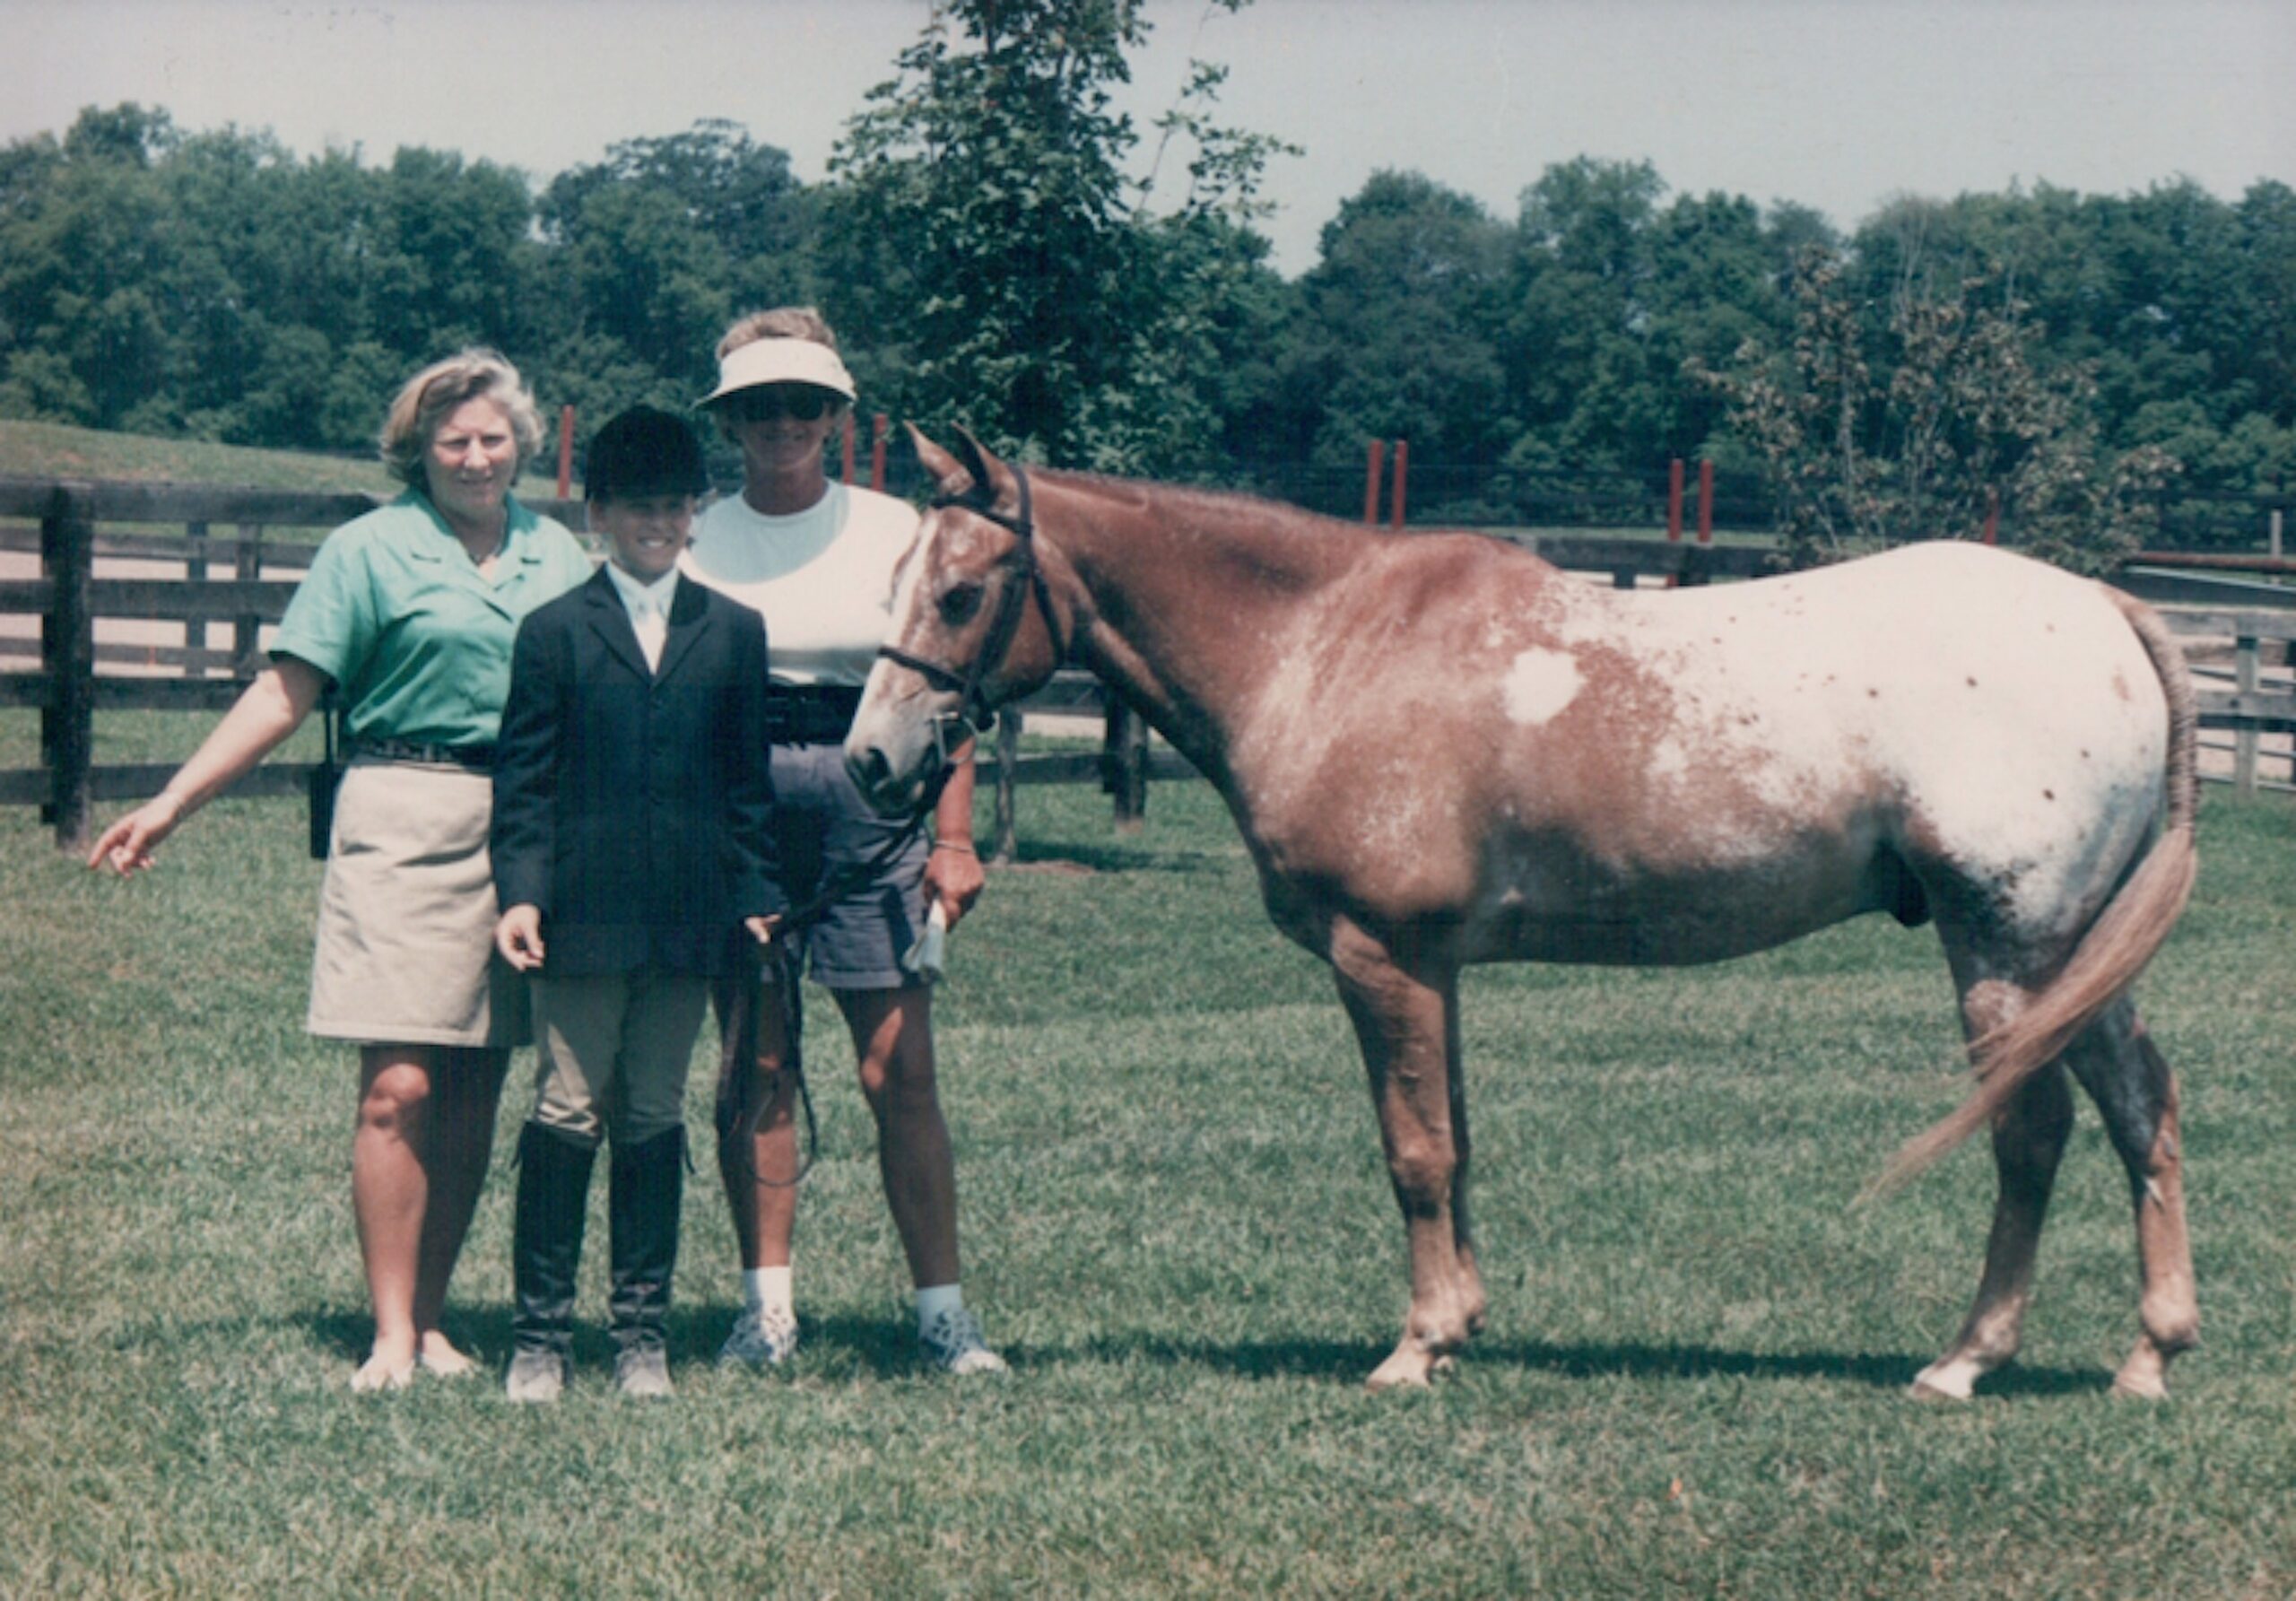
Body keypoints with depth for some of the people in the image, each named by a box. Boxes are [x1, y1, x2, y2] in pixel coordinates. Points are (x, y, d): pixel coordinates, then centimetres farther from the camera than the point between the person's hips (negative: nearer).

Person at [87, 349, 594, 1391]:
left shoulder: (559, 556, 14)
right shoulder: (371, 550, 3)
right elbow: (286, 691, 0)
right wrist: (172, 805, -7)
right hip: (407, 820, -4)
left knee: (475, 1093, 5)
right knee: (399, 1087, -10)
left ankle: (430, 1317, 13)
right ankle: (391, 1335, -6)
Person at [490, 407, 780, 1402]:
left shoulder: (733, 632, 10)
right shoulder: (553, 633, 3)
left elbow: (748, 780, 12)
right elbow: (524, 782, 1)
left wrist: (757, 895, 7)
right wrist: (520, 893, -8)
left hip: (687, 916, 2)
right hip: (582, 915, -2)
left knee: (655, 1120, 7)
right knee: (565, 1115, -1)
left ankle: (642, 1330, 13)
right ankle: (539, 1331, 4)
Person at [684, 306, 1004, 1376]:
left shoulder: (893, 534, 5)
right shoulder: (697, 543, 6)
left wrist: (953, 841, -2)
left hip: (866, 804, -1)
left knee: (900, 1070, -3)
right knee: (754, 1064, 3)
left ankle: (941, 1308, 2)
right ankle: (767, 1303, 10)